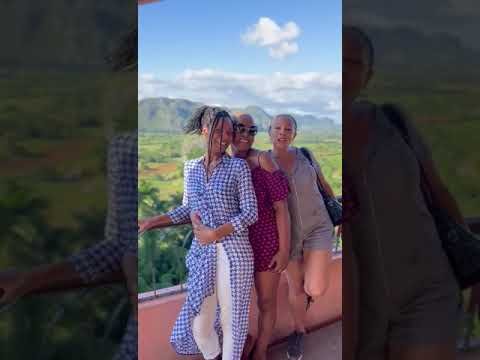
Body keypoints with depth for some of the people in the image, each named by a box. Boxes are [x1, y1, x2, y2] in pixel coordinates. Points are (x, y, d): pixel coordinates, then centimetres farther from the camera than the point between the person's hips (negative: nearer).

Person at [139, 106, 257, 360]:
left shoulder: (238, 166, -4)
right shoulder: (191, 168, 7)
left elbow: (250, 213, -6)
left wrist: (215, 234, -14)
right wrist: (153, 222, 5)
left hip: (234, 252, -3)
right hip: (201, 253, 3)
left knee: (231, 317, 8)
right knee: (199, 322, 8)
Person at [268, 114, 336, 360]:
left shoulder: (305, 155, -7)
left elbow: (324, 185, 7)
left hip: (318, 227, 0)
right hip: (287, 233, 0)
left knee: (316, 291, -9)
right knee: (295, 287, 12)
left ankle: (309, 284, 29)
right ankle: (299, 331, 40)